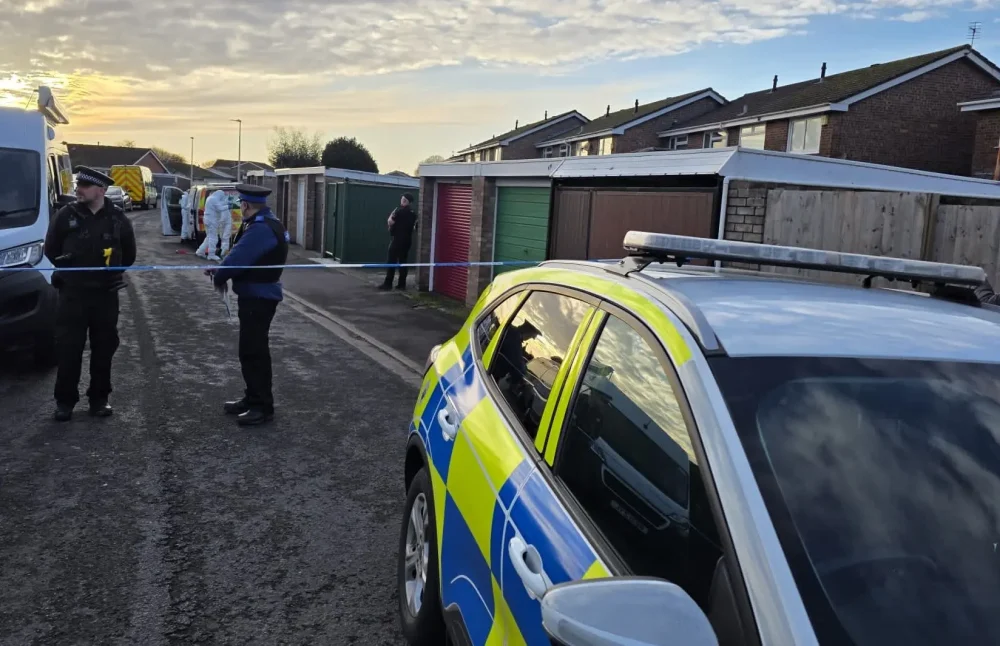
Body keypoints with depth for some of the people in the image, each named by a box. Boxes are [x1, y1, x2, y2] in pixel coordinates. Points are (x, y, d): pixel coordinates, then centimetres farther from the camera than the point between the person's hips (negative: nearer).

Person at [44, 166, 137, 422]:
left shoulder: (118, 219, 0)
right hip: (72, 293, -1)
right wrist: (69, 271, 9)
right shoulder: (66, 215, -2)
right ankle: (65, 401, 9)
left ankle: (99, 398, 18)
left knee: (104, 348, 6)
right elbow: (50, 250, 9)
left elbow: (129, 255, 12)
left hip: (106, 294, 1)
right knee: (68, 349, -1)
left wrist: (112, 272, 7)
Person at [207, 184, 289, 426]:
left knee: (254, 351, -4)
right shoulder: (265, 224, 12)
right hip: (257, 294, 11)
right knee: (250, 349, 18)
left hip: (258, 297, -11)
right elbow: (243, 255, 17)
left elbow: (238, 258, -24)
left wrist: (219, 277, -6)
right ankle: (253, 399, 28)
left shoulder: (261, 229, -23)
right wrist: (220, 269, 6)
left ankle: (263, 407, 3)